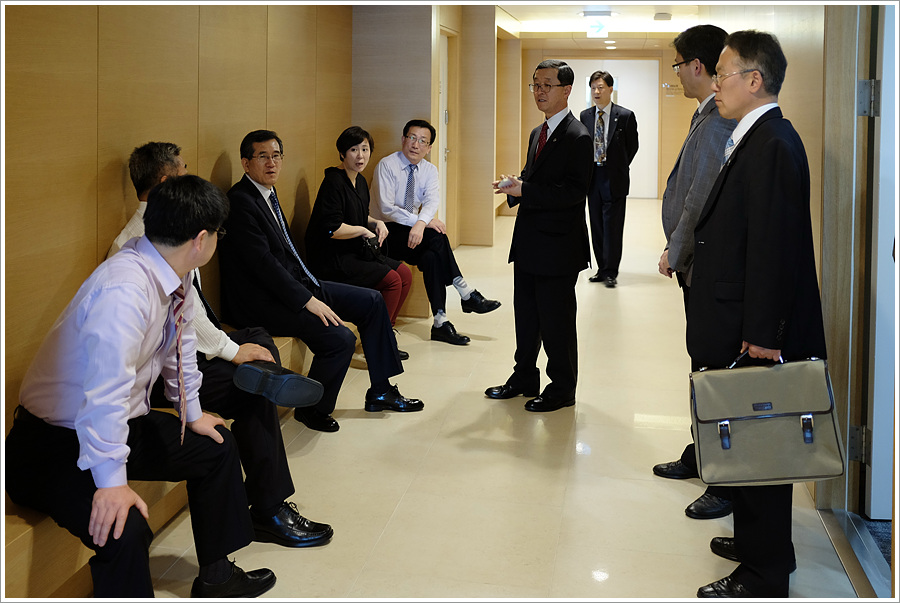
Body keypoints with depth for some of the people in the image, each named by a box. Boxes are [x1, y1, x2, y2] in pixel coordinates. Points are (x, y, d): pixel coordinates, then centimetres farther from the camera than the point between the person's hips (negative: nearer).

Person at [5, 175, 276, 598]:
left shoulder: (174, 276, -5)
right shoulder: (125, 292, -34)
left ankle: (215, 576, 33)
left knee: (218, 446, 18)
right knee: (123, 528, -33)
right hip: (56, 443, -10)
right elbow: (106, 391, -36)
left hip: (123, 424, 10)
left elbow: (181, 343, 13)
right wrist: (112, 482, -33)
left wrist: (192, 413, 21)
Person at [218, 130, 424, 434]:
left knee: (372, 301, 8)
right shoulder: (240, 202, -17)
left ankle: (380, 392, 15)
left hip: (293, 284, 11)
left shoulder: (268, 194, 14)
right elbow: (263, 263, -22)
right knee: (340, 339, -26)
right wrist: (308, 301, -21)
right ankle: (312, 408, -1)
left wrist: (311, 288, 7)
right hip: (262, 303, -11)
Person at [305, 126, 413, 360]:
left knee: (405, 274, 2)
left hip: (355, 253, 10)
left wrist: (376, 223, 7)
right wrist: (363, 230, -10)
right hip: (332, 259, -10)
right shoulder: (334, 182, -17)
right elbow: (332, 229, -24)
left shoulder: (360, 181, 12)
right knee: (392, 280, -19)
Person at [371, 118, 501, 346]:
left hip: (414, 231, 5)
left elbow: (432, 201, -14)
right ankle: (466, 293, -27)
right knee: (435, 236, -28)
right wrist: (424, 223, -27)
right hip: (385, 233, -5)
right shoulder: (387, 166, -11)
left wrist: (420, 223, -37)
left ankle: (441, 323, -30)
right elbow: (386, 208, -21)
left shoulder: (429, 170, 5)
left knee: (431, 257, -28)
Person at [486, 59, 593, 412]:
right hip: (529, 243, 9)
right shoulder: (537, 133, 15)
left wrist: (524, 191, -24)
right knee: (525, 315, 17)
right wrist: (515, 186, 1)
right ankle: (524, 379, 31)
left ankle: (562, 389, 14)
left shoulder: (577, 137, -14)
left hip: (557, 246, -9)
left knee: (556, 321, 1)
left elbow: (574, 191, -21)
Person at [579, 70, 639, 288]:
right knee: (597, 226, 9)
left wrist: (618, 167, 5)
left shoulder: (625, 116, -5)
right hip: (592, 178, 4)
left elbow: (632, 146, 3)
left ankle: (611, 272, 3)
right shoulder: (585, 116, 7)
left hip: (614, 179, -4)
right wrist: (588, 169, 6)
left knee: (612, 226, -3)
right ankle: (602, 268, 18)